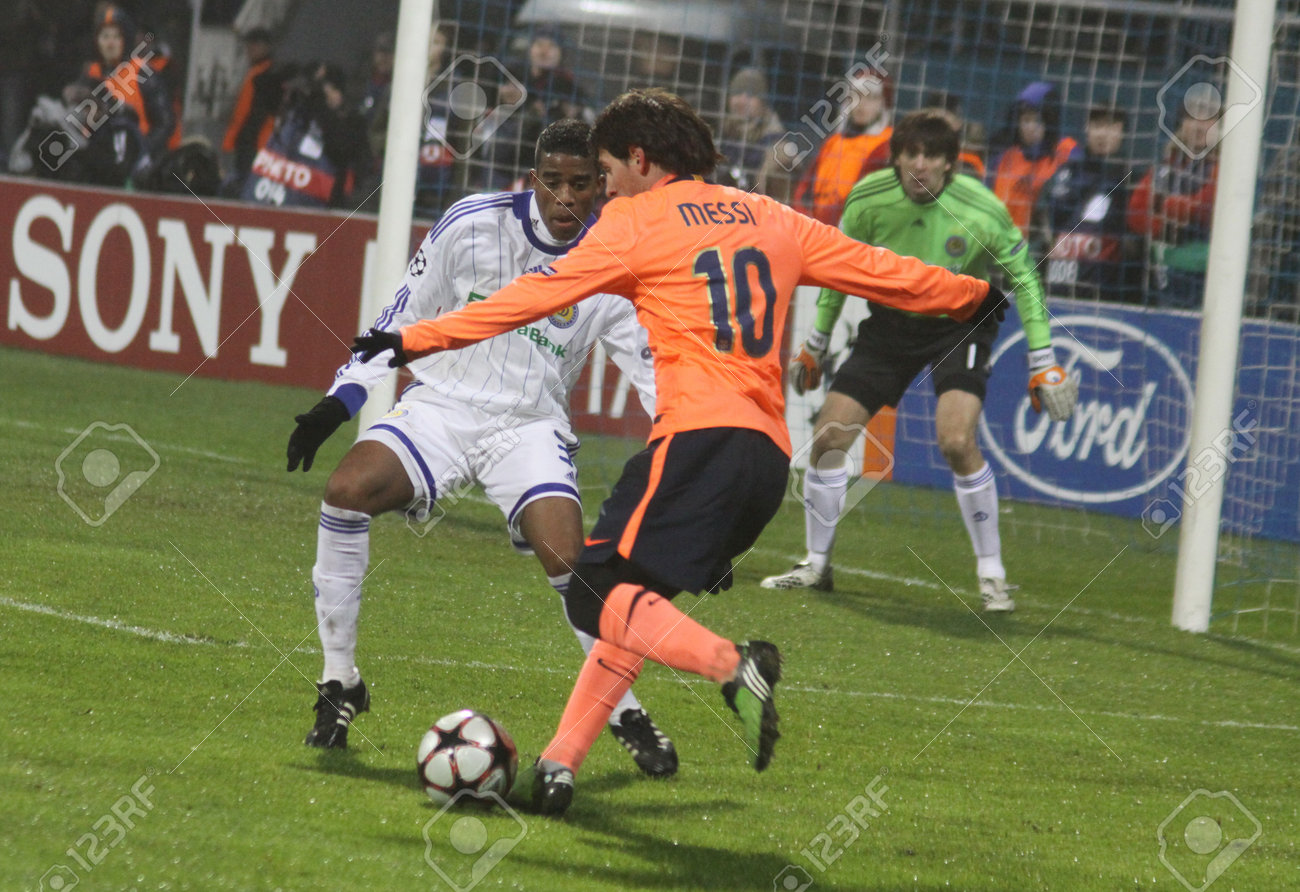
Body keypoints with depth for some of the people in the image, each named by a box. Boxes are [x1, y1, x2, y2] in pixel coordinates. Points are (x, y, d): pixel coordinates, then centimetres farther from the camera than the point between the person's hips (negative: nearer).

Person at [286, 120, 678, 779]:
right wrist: (338, 403, -1)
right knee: (347, 489, -26)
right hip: (442, 404, 0)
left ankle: (626, 712, 0)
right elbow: (404, 318, 4)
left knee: (567, 556, -24)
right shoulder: (472, 224, -7)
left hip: (531, 427, 0)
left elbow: (654, 375, 1)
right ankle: (340, 682, -11)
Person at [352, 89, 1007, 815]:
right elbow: (876, 270, 28)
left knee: (598, 591, -9)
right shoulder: (771, 221, 21)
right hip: (771, 453, 7)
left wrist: (417, 340, 6)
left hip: (700, 435, -7)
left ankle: (732, 666, -30)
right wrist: (977, 295, 44)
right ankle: (560, 763, 7)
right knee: (631, 596, 15)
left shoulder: (637, 222, 5)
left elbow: (537, 295, 2)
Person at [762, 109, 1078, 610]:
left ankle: (991, 574, -11)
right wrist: (815, 345, 12)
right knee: (828, 436, -5)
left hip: (960, 321, -3)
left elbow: (1022, 274, -7)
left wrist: (1042, 361, -7)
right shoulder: (868, 200, -15)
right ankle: (816, 566, 15)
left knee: (956, 441, -26)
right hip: (891, 319, 3)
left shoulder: (981, 211, -23)